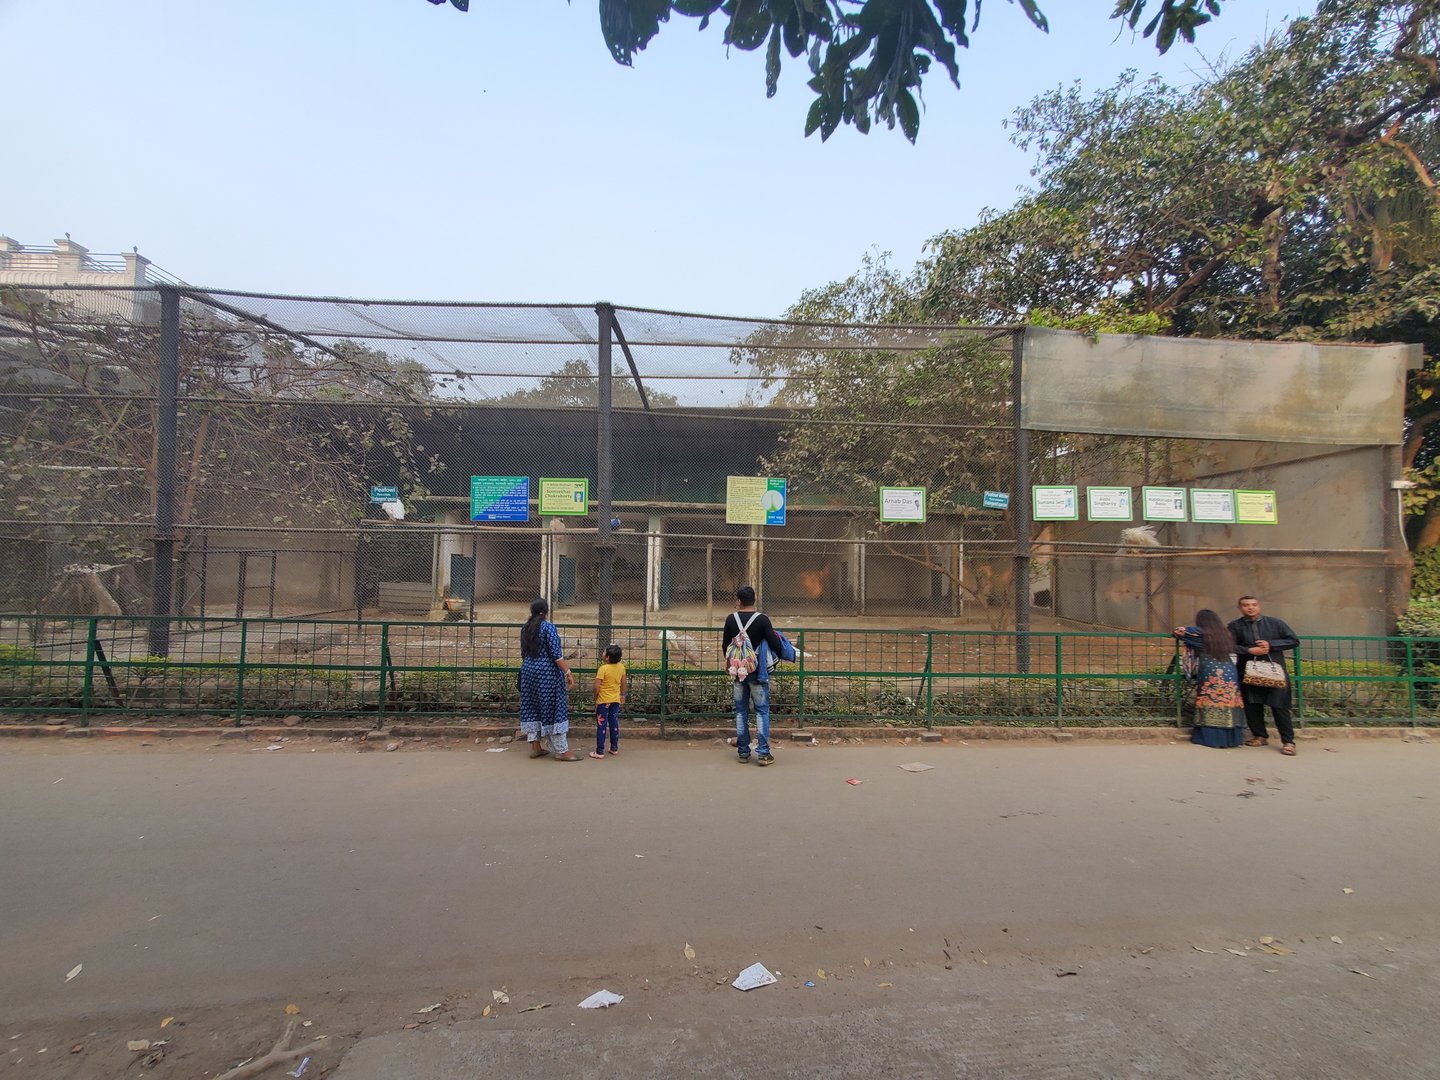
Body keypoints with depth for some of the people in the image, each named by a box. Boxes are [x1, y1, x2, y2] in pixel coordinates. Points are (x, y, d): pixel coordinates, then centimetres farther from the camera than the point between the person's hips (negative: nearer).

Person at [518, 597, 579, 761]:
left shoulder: (525, 628, 8)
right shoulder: (548, 626, -13)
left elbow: (524, 653, 17)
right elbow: (556, 653, -19)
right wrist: (568, 672, -16)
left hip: (528, 670, 7)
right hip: (547, 672, -7)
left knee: (532, 707, 13)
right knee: (553, 708, -3)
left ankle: (535, 746, 16)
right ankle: (561, 751, 1)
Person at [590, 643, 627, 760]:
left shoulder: (603, 668, -20)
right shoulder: (621, 667, -3)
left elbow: (597, 686, -21)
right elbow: (624, 683, 6)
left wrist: (595, 697, -4)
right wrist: (622, 695, 20)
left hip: (603, 701, -5)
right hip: (616, 700, 5)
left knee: (601, 725, 3)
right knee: (614, 724, 16)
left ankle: (600, 751, 7)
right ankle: (614, 748, 25)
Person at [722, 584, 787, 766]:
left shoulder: (731, 619, -1)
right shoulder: (762, 619, -10)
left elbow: (725, 645, 7)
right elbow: (774, 643, -11)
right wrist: (781, 654, 11)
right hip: (757, 671, -3)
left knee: (741, 711, 11)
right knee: (762, 711, 4)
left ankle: (743, 752, 16)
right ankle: (763, 753, 1)